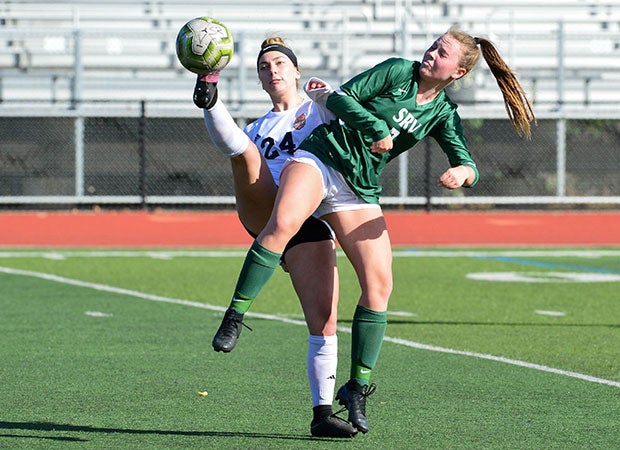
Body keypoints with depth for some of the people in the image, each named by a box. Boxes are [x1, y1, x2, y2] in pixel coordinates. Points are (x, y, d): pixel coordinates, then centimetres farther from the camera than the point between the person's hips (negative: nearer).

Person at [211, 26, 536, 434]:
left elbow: (468, 165, 6)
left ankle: (358, 386, 4)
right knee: (282, 224, -34)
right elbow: (341, 97, -4)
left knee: (379, 284, -8)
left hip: (359, 191, 4)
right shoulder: (398, 72, 0)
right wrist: (374, 128, -18)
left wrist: (462, 173, -18)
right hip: (320, 157, -4)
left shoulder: (444, 114, 10)